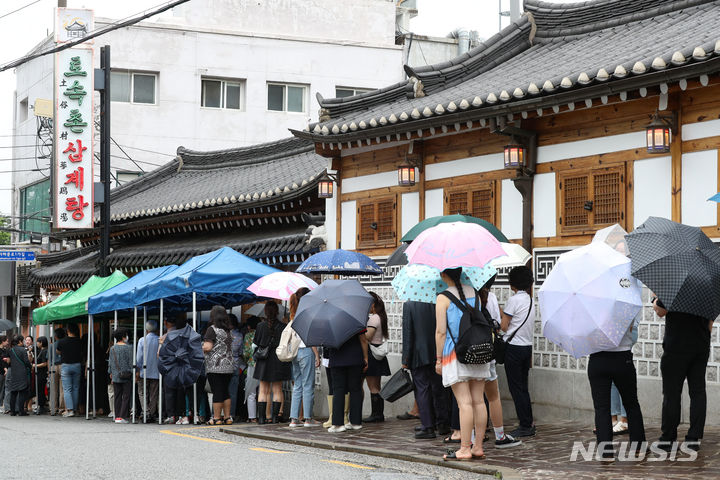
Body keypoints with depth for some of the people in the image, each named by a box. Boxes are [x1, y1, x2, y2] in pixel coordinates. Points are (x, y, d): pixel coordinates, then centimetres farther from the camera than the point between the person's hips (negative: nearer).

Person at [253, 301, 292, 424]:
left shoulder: (260, 326, -3)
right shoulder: (282, 326, -5)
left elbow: (256, 345, 1)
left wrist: (256, 360, 10)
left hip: (264, 362, 0)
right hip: (279, 361, 0)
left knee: (263, 390, 7)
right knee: (277, 390, 6)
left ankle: (261, 417, 3)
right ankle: (275, 416, 2)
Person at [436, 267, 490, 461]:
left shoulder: (443, 298, -8)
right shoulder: (474, 292, 9)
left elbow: (440, 332, -10)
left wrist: (439, 359, -4)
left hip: (455, 353, -5)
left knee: (464, 402, -7)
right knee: (478, 401, 6)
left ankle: (465, 449, -5)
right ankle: (478, 447, 11)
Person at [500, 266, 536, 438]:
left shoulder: (514, 300, -13)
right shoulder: (530, 300, 12)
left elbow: (504, 326, -11)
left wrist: (501, 314, 7)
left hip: (514, 347, -8)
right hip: (527, 346, 8)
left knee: (516, 387, -3)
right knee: (523, 387, 14)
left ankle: (525, 425, -2)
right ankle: (529, 423, 15)